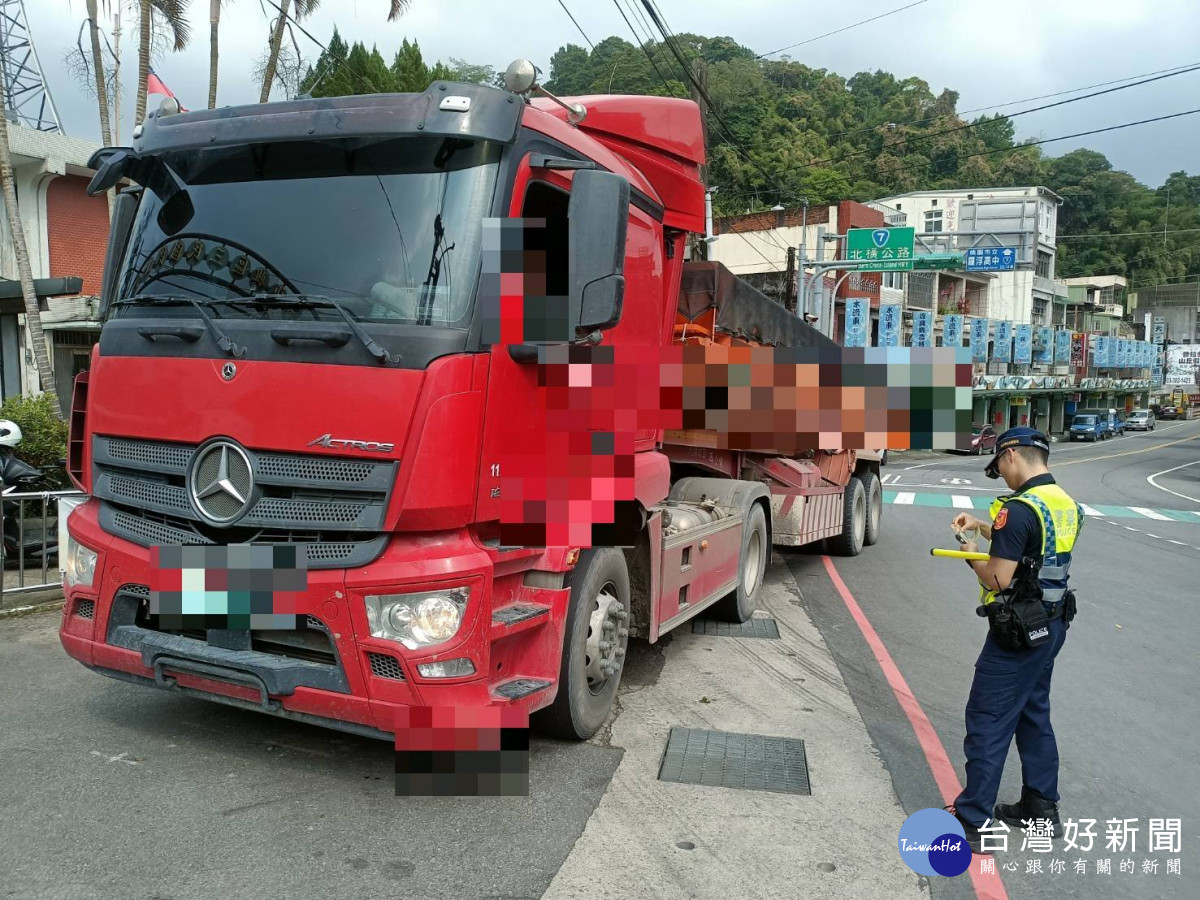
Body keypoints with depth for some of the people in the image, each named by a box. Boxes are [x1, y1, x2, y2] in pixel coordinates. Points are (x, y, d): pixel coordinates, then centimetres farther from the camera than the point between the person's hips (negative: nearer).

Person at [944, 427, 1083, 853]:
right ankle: (1042, 808, 31)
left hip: (1017, 633, -9)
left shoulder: (1020, 508, -23)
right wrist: (982, 526, 16)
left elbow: (998, 579, -22)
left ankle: (974, 822, 5)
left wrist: (972, 556, -3)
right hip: (1051, 625, 9)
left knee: (987, 722, -1)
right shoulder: (1064, 504, 6)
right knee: (1033, 715, 20)